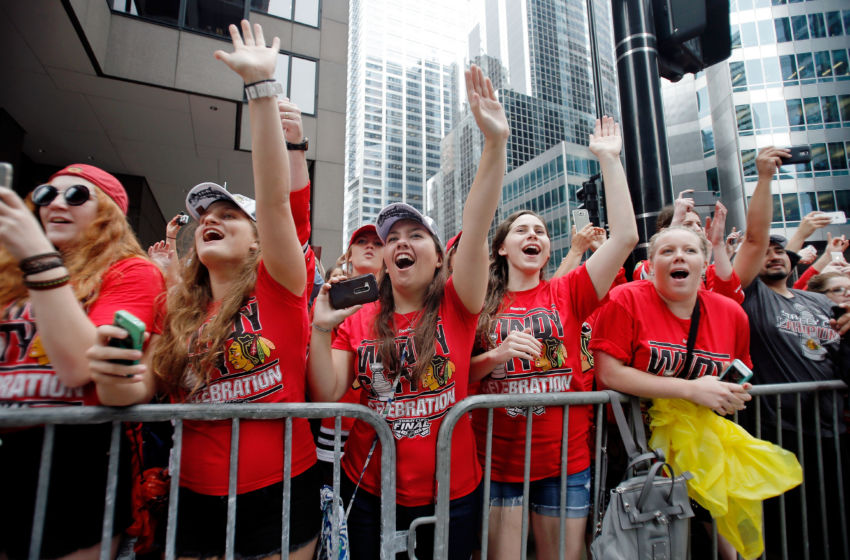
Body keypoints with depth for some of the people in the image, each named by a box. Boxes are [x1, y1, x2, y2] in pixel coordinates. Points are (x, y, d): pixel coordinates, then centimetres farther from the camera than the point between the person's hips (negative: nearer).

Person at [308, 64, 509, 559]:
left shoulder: (455, 308, -8)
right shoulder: (358, 321, -1)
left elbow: (476, 229, -22)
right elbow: (327, 395, -6)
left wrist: (496, 143, -30)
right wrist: (322, 329, -18)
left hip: (451, 491, -1)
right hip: (369, 491, 2)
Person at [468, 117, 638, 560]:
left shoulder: (566, 294, 0)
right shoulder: (480, 303, -1)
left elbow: (625, 236, -8)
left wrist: (609, 159, -7)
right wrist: (497, 356, -20)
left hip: (566, 461, 1)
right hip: (497, 461, -1)